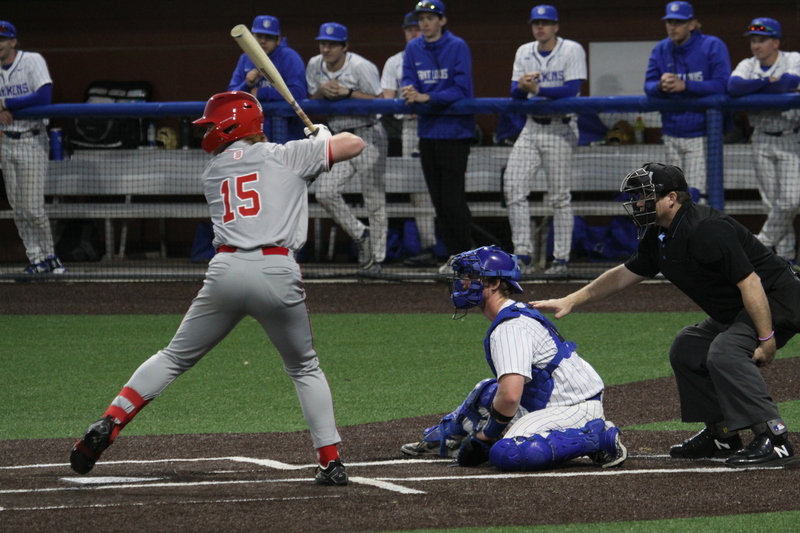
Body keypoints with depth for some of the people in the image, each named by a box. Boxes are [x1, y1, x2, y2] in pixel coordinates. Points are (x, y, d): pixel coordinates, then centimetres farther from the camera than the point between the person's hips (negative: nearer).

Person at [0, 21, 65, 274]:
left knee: (33, 208, -9)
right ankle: (37, 260, 13)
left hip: (32, 141, -7)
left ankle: (49, 255, 7)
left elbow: (44, 97, -24)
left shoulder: (32, 61, -10)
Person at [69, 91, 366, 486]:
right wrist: (321, 137, 32)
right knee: (305, 368, 17)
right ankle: (331, 462, 10)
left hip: (226, 270, 2)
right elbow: (354, 144, 11)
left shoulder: (214, 172, 19)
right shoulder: (287, 156, 10)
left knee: (175, 357, 15)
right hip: (277, 273, -1)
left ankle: (108, 424, 3)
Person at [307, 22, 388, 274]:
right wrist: (322, 91, -11)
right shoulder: (315, 66, 5)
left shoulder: (361, 67, -13)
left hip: (369, 136, -6)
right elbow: (311, 101, 11)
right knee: (325, 192, -10)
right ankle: (360, 236, 8)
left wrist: (347, 92, -24)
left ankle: (376, 257, 9)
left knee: (374, 200, -2)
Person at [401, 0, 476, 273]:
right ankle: (453, 254, 15)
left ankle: (466, 254, -3)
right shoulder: (413, 49, 9)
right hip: (427, 130, 6)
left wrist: (427, 97, -23)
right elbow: (408, 80, 4)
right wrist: (409, 92, -20)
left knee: (453, 197, -10)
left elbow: (461, 88, -14)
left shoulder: (457, 47, -7)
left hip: (454, 130, -6)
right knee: (438, 198, 8)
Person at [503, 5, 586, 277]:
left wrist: (537, 89, -21)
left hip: (559, 129, -5)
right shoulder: (524, 52, 11)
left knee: (559, 196, -3)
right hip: (531, 129, 5)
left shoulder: (572, 50, -5)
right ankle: (523, 256, -3)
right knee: (513, 187, -6)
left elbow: (572, 89, -16)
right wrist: (522, 87, -19)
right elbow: (515, 93, 4)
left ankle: (561, 259, 2)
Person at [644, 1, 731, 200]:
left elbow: (722, 85, -16)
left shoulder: (712, 47, -8)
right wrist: (660, 85, -22)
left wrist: (685, 86, -25)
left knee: (696, 195, -12)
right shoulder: (660, 50, 7)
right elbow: (648, 86, 3)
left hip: (700, 136, -5)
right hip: (671, 135, 5)